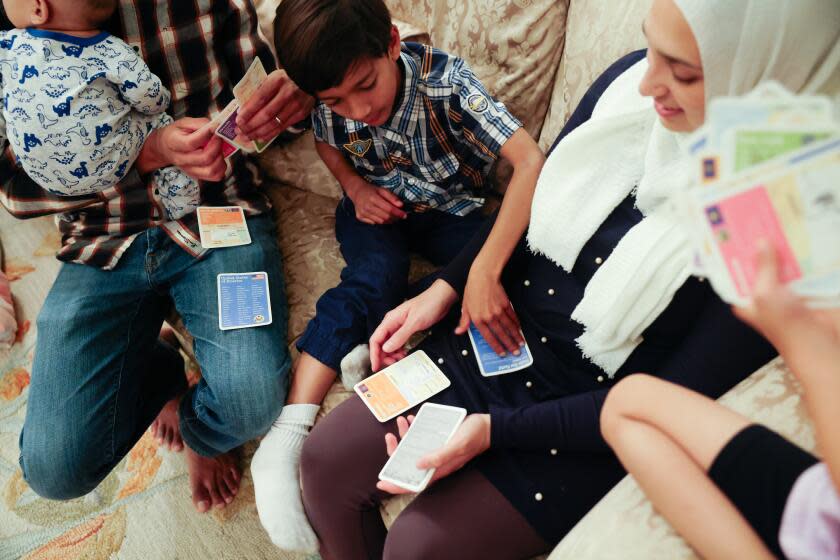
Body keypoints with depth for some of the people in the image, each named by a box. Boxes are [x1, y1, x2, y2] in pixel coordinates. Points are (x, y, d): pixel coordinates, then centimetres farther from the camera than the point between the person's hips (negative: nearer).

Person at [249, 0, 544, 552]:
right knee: (374, 277, -31)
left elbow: (531, 160, -42)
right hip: (375, 205, 1)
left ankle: (369, 343, -27)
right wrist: (356, 186, -14)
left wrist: (487, 270, -53)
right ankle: (284, 441, -33)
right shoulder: (332, 100, -18)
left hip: (451, 207, 0)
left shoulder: (446, 80, -30)